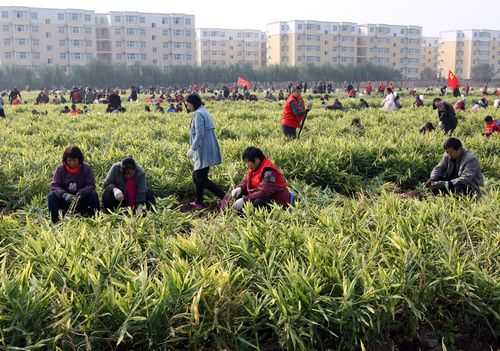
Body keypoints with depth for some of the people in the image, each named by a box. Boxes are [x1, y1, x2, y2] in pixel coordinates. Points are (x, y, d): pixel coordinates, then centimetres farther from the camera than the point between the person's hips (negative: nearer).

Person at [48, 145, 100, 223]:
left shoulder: (86, 168, -7)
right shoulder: (60, 169, -6)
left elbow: (91, 185, -12)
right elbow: (54, 186, -12)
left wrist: (81, 193, -33)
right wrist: (64, 194, -33)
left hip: (81, 200, -1)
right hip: (65, 200, 1)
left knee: (93, 194, -27)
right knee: (52, 195, -24)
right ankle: (55, 222, -18)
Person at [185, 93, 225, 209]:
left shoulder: (198, 114, -13)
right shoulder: (204, 112, 17)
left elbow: (199, 134, -21)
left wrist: (192, 149, -16)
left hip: (203, 151, -10)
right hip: (205, 150, 10)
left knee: (202, 179, -8)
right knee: (197, 177, 16)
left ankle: (225, 197, -11)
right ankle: (198, 202, 24)